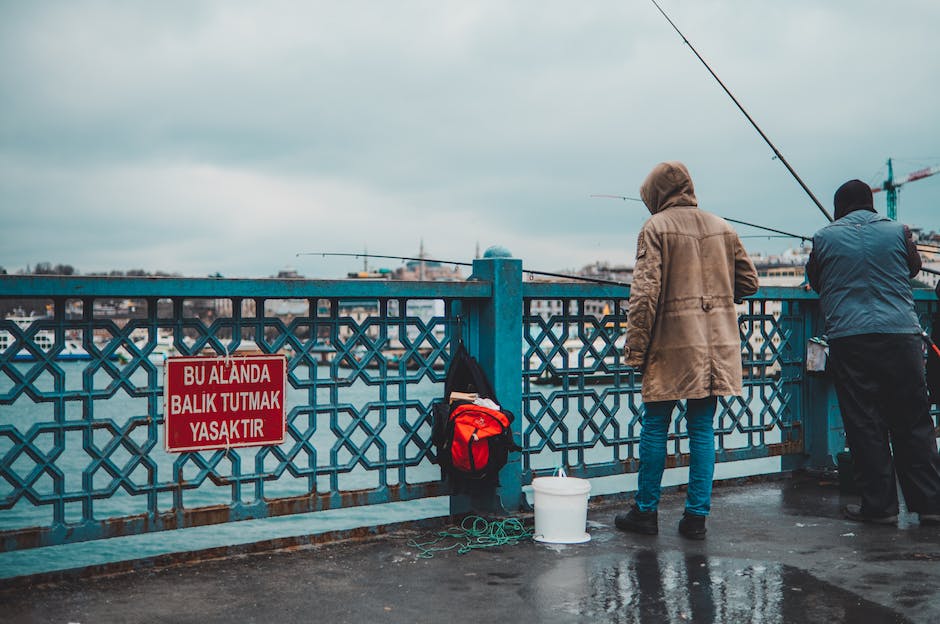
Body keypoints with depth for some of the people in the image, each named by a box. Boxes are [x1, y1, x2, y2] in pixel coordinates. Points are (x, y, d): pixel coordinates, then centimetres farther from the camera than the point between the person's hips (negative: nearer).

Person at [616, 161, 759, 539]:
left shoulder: (656, 228, -5)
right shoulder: (721, 227, 11)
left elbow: (644, 293, -12)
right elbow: (748, 281, 17)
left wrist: (635, 349, -9)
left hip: (673, 343, -5)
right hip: (716, 344, 5)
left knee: (655, 426, 5)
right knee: (702, 427, 8)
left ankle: (646, 511, 12)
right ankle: (696, 516, 11)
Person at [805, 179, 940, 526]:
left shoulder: (824, 238, 3)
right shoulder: (897, 231, 6)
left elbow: (814, 281, 16)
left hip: (849, 338, -1)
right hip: (901, 334, 1)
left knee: (864, 425, 4)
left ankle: (879, 506, 6)